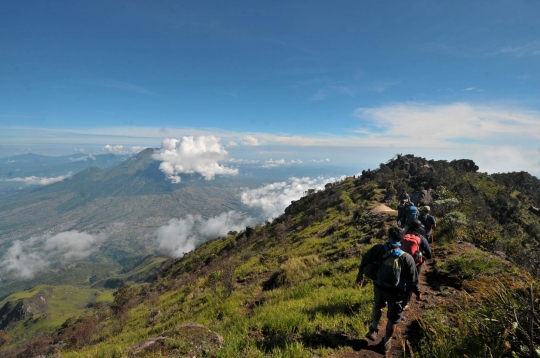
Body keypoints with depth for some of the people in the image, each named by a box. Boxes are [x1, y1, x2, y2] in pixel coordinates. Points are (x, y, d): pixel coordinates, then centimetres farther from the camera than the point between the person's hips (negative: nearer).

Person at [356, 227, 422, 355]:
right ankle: (386, 342, 36)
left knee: (377, 305, 34)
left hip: (379, 287, 2)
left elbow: (365, 260, -4)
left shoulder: (378, 249, -16)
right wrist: (417, 292, 8)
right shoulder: (407, 258, -20)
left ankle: (373, 329, 29)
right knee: (393, 318, 20)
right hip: (397, 292, -2)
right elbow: (412, 278, -12)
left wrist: (360, 275, 13)